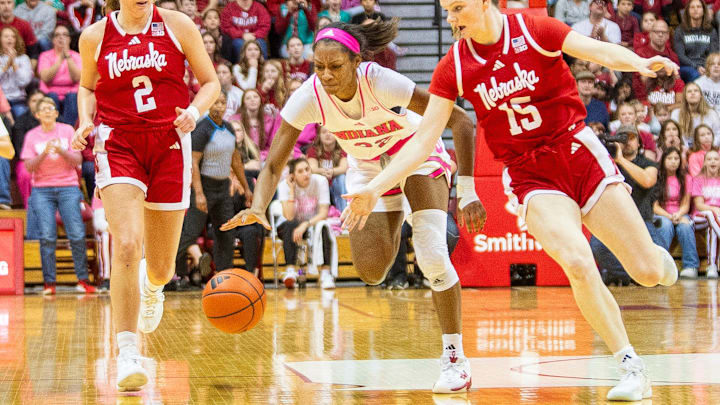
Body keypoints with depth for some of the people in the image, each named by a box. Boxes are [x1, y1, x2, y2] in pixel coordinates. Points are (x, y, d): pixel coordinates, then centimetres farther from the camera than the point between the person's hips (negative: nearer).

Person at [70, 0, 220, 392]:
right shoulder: (95, 36, 3)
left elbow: (211, 82, 7)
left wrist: (194, 111, -13)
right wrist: (85, 121, 1)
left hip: (169, 143, 1)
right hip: (118, 143, -1)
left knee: (161, 268, 8)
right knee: (126, 245, -23)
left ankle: (151, 286, 48)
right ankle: (127, 353, -18)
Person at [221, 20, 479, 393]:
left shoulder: (382, 83, -36)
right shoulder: (309, 97, -28)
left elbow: (460, 121, -33)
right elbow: (274, 165, -25)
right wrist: (258, 207, -46)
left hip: (416, 152, -3)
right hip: (367, 164, 3)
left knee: (432, 256, -21)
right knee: (371, 271, -8)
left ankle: (455, 359, -6)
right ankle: (392, 219, 28)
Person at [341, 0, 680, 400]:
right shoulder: (453, 68, -3)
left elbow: (603, 52, -18)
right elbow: (423, 140, -2)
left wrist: (639, 62, -40)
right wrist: (373, 189, -11)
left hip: (578, 151, -1)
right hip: (528, 175, 1)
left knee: (648, 272, -4)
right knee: (578, 264, -26)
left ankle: (657, 254, 36)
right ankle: (632, 369, -12)